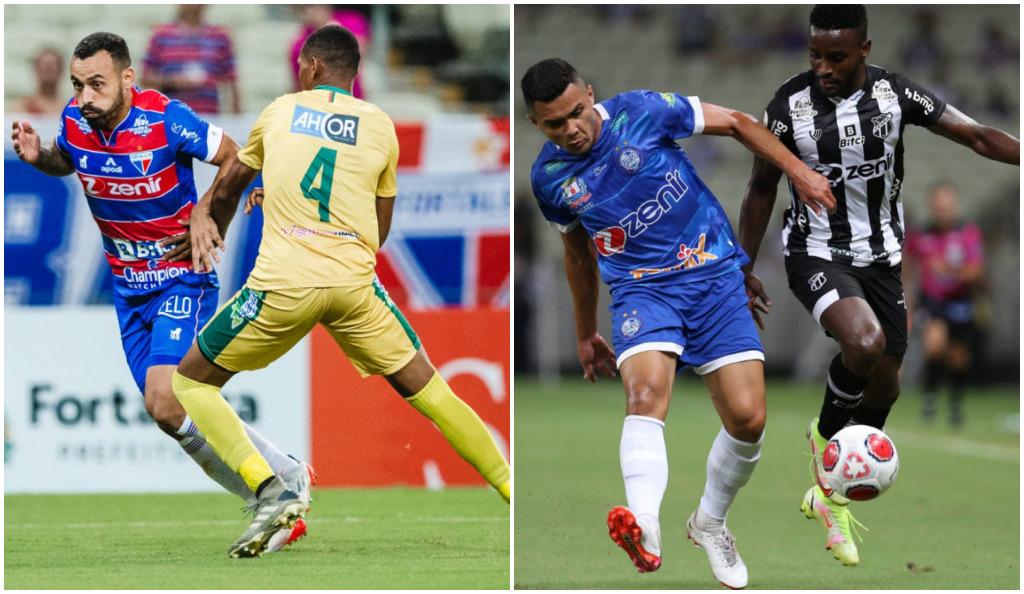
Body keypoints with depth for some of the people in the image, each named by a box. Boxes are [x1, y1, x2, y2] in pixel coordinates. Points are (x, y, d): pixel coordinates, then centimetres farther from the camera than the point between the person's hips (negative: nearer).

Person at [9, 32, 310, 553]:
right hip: (129, 289, 6)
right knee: (168, 412, 3)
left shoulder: (166, 119, -20)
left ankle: (285, 479, -5)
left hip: (183, 279, -6)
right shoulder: (74, 122, -5)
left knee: (165, 402, -22)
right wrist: (37, 157, -3)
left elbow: (233, 158, -7)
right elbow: (65, 163, 19)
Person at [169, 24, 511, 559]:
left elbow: (228, 187, 30)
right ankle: (514, 492, 14)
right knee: (425, 388, 16)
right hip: (354, 282, 2)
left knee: (191, 380, 13)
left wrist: (208, 222, 50)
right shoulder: (380, 126, 11)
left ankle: (270, 490, -5)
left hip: (283, 284, -2)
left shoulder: (278, 112, 12)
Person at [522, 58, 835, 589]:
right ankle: (643, 525, -54)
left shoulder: (642, 111, -9)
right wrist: (585, 335, 29)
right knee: (646, 392, -30)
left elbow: (737, 123, 3)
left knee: (747, 417, -10)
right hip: (641, 289, 0)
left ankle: (709, 522, 19)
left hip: (713, 275, 0)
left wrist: (798, 171, 1)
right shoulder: (549, 179, 2)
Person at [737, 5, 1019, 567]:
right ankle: (826, 434, -3)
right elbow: (761, 192, -1)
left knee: (884, 388, 9)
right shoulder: (790, 105, -12)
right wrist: (744, 272, 3)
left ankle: (830, 495, 30)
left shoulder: (895, 93, -8)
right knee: (864, 341, -32)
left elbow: (977, 135, -6)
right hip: (817, 252, -4)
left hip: (880, 257, 4)